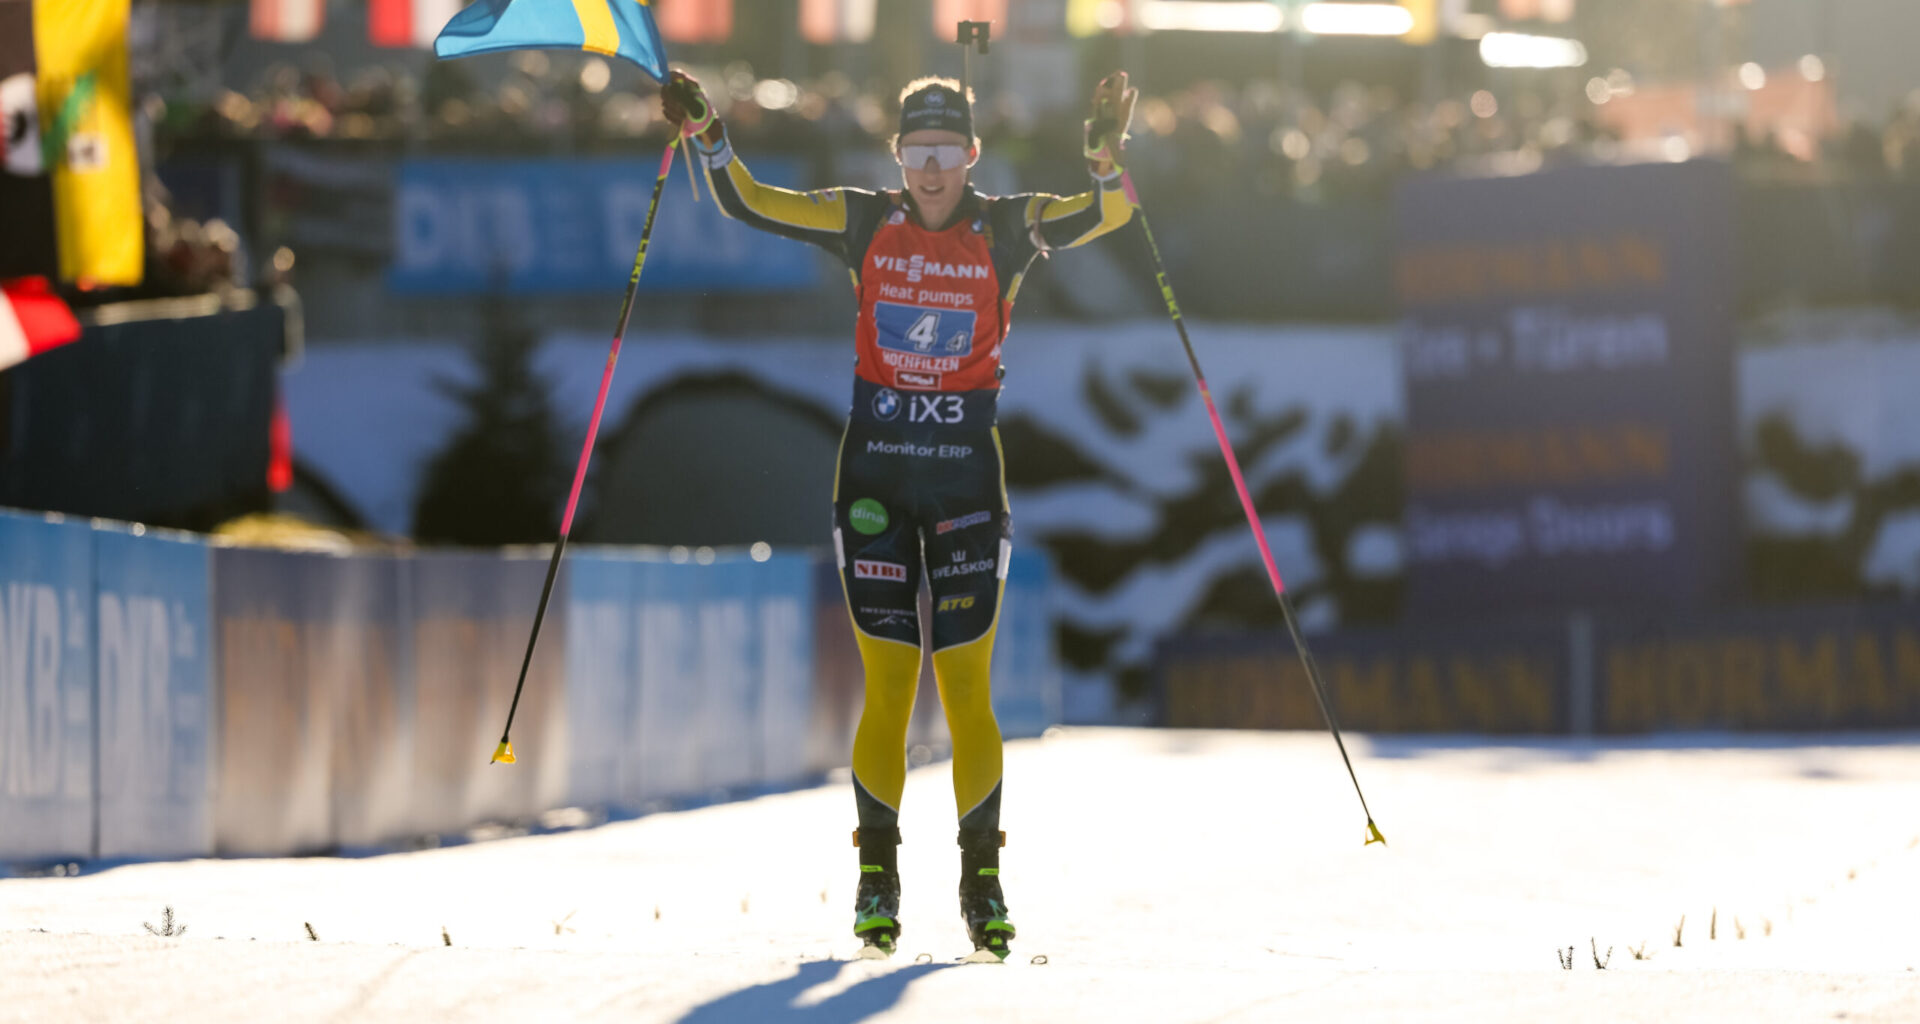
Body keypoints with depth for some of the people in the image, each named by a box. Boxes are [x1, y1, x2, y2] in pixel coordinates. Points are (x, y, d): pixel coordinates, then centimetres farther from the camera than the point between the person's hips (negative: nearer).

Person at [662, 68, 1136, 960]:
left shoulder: (1005, 227, -1)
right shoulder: (865, 222, 3)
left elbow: (1107, 215, -14)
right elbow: (749, 205, 3)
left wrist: (1105, 156, -32)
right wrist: (707, 138, -12)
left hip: (966, 470, -1)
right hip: (876, 466, 1)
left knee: (966, 689, -2)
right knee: (887, 688, 1)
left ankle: (981, 877, 11)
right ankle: (877, 874, 12)